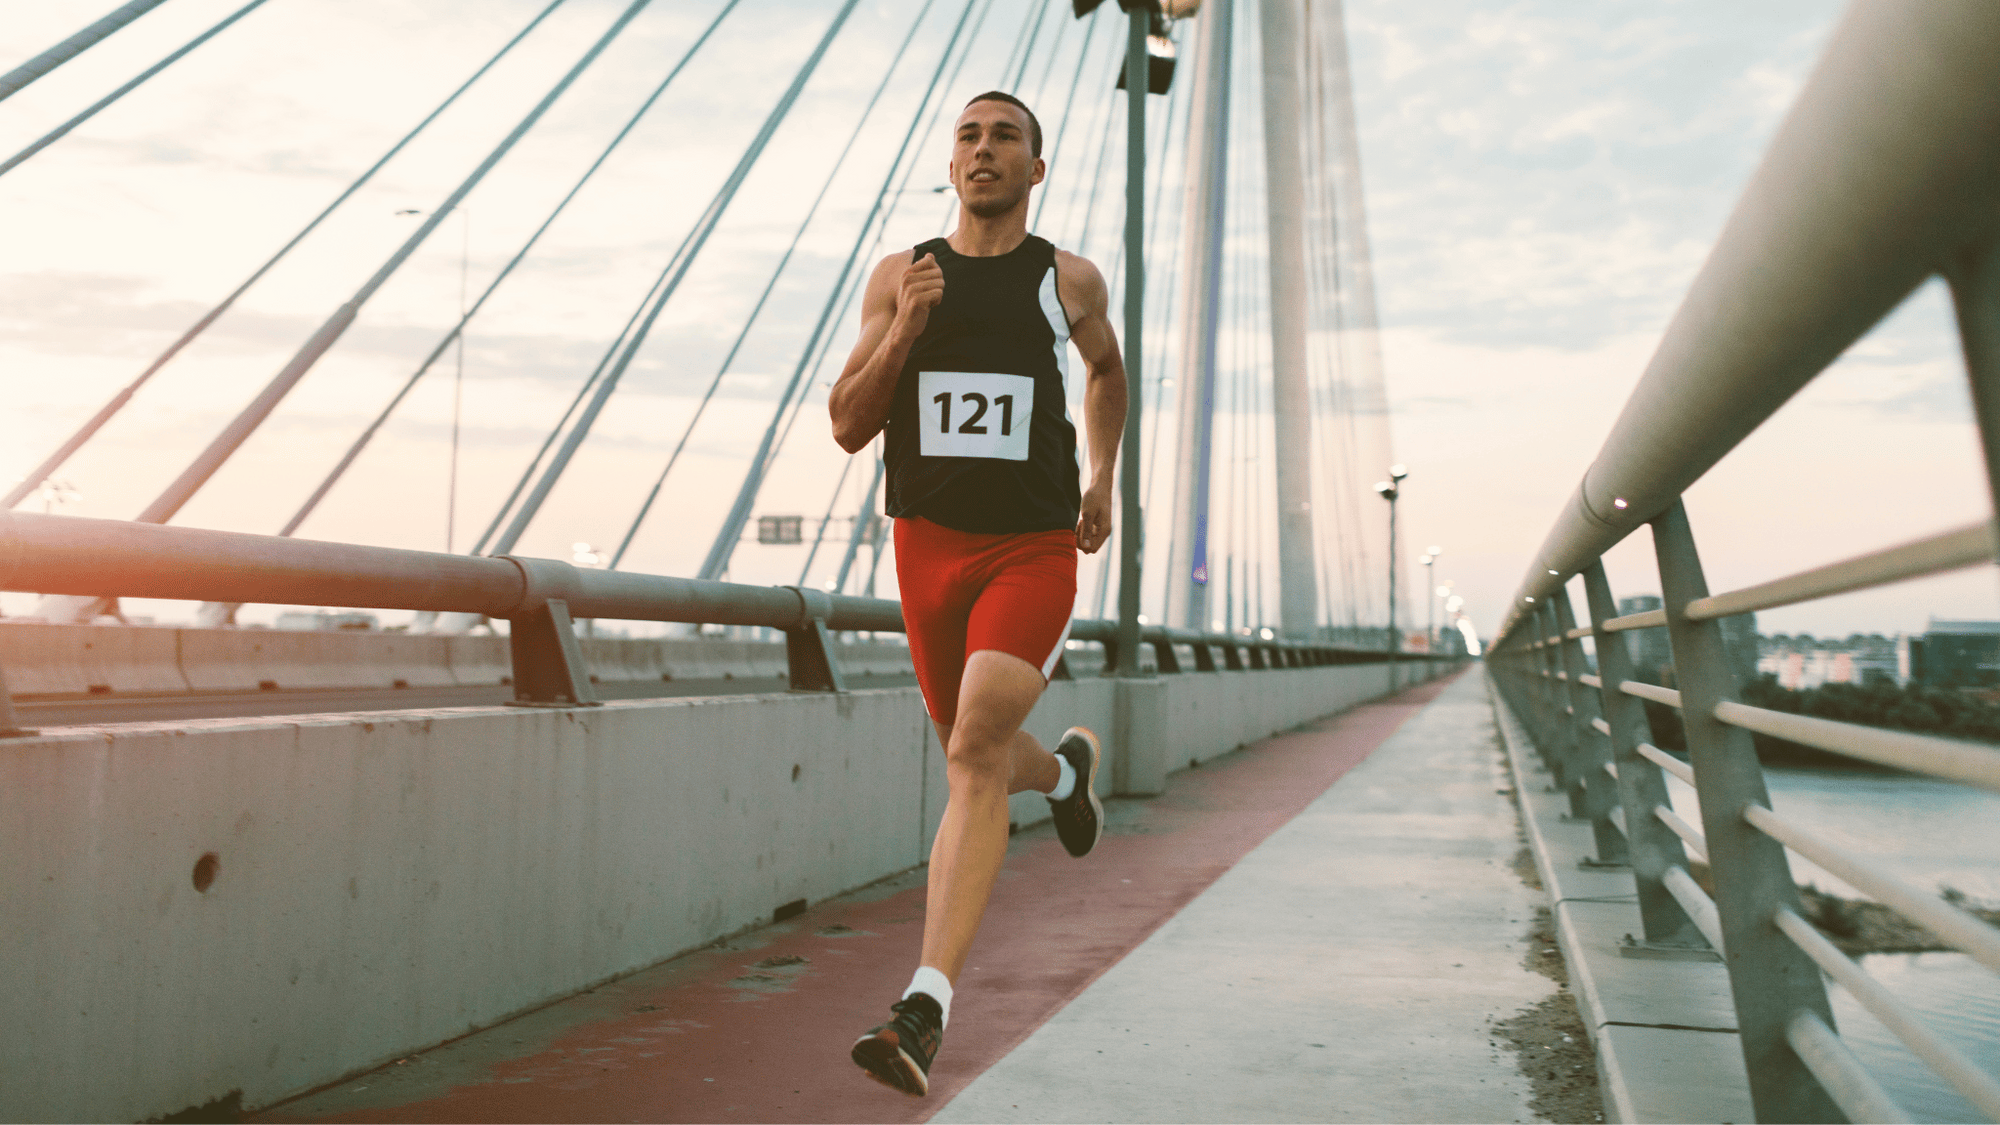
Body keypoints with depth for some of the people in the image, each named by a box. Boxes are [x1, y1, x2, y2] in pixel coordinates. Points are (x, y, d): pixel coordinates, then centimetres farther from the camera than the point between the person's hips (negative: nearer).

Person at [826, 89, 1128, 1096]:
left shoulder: (1070, 280, 6)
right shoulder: (899, 277, 6)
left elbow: (1108, 368, 28)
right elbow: (848, 428, 2)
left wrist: (1102, 482, 19)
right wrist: (903, 331, -12)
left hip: (1034, 550, -3)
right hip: (929, 546, 3)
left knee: (975, 754, -22)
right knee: (977, 759, 17)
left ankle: (927, 1006, -23)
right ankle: (1066, 770, 54)